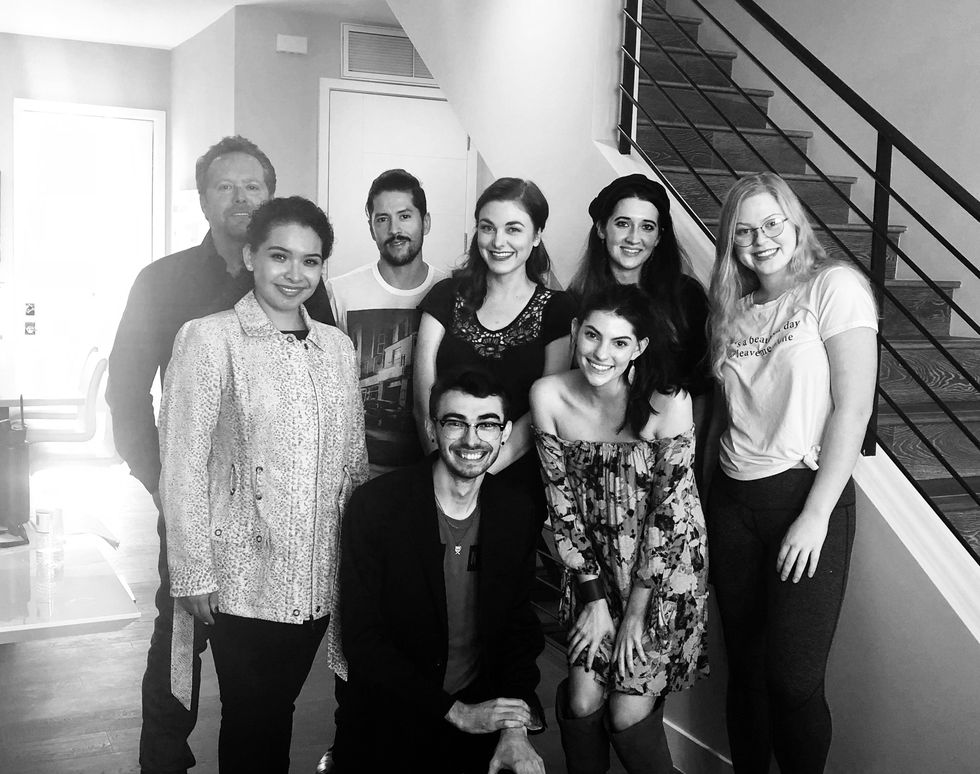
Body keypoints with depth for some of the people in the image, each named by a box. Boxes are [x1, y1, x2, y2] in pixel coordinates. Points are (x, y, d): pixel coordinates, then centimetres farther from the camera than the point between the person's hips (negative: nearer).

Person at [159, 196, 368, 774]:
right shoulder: (209, 340, -7)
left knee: (280, 710, 17)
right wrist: (195, 573, -11)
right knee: (250, 722, 8)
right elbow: (183, 466, -9)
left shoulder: (338, 347, 8)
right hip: (243, 578, -4)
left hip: (319, 576, 4)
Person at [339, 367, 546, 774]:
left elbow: (519, 625, 3)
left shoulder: (517, 514, -2)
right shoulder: (373, 506, -14)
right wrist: (454, 711, -16)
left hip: (482, 720, 3)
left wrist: (515, 729, -11)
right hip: (390, 724, -3)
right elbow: (362, 640, -13)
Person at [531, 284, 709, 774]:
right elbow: (561, 501, -5)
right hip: (595, 567, 3)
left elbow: (668, 515, -17)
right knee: (582, 702, -2)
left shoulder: (669, 405, -22)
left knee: (628, 717, -2)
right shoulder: (548, 396, -12)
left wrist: (635, 610, -11)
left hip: (663, 572, -3)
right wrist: (594, 596, -5)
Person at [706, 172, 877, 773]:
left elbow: (853, 409, -11)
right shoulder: (733, 307, 13)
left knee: (794, 680, -2)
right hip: (732, 499, 5)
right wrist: (698, 498, 5)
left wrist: (815, 516, -14)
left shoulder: (834, 286, -5)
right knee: (745, 669, 12)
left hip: (806, 494, -5)